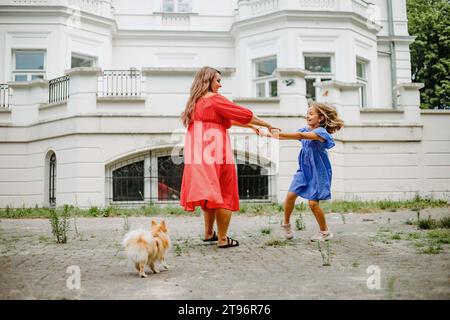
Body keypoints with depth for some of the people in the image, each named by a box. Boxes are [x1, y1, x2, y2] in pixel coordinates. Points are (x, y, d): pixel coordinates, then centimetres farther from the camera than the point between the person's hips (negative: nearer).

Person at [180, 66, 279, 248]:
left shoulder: (196, 102, 20)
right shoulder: (214, 99, -7)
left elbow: (225, 118, 25)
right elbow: (244, 114, -6)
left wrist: (251, 126, 28)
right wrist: (267, 125, 6)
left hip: (198, 155, 8)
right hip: (216, 153, -8)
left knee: (210, 193, 20)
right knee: (225, 196, 1)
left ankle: (209, 233, 26)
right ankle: (223, 239, 4)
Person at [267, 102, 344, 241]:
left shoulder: (321, 132, -16)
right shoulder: (305, 130, 7)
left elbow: (301, 136, -31)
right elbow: (289, 136, 0)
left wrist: (280, 134, -35)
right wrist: (270, 135, -14)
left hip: (318, 172, -6)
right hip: (304, 170, 6)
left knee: (313, 202, -7)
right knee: (290, 195, -7)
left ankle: (325, 231, 13)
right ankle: (286, 224, 13)